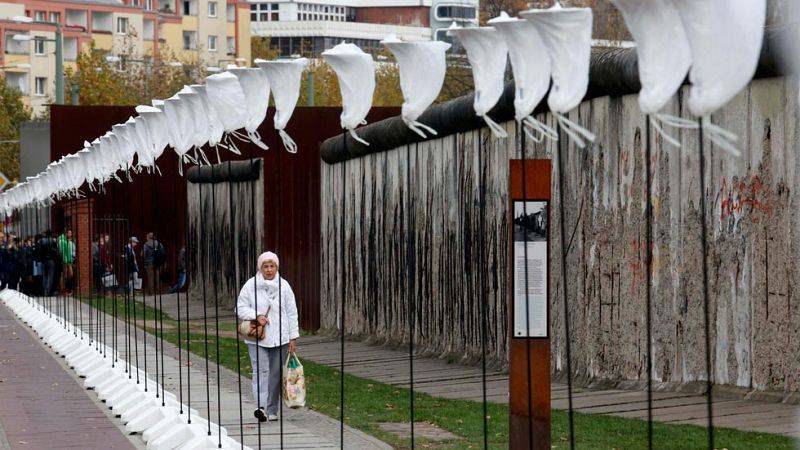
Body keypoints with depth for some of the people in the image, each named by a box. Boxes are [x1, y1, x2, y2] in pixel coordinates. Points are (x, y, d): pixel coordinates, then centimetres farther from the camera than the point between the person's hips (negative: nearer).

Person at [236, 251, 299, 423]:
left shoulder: (283, 285, 3)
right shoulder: (251, 285, -1)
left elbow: (291, 312, 6)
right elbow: (241, 307, 2)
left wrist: (293, 337, 3)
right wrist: (257, 315, -15)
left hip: (280, 337, 2)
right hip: (257, 338, -2)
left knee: (276, 373, 7)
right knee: (260, 371, -15)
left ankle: (272, 410, 16)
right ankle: (261, 407, -26)